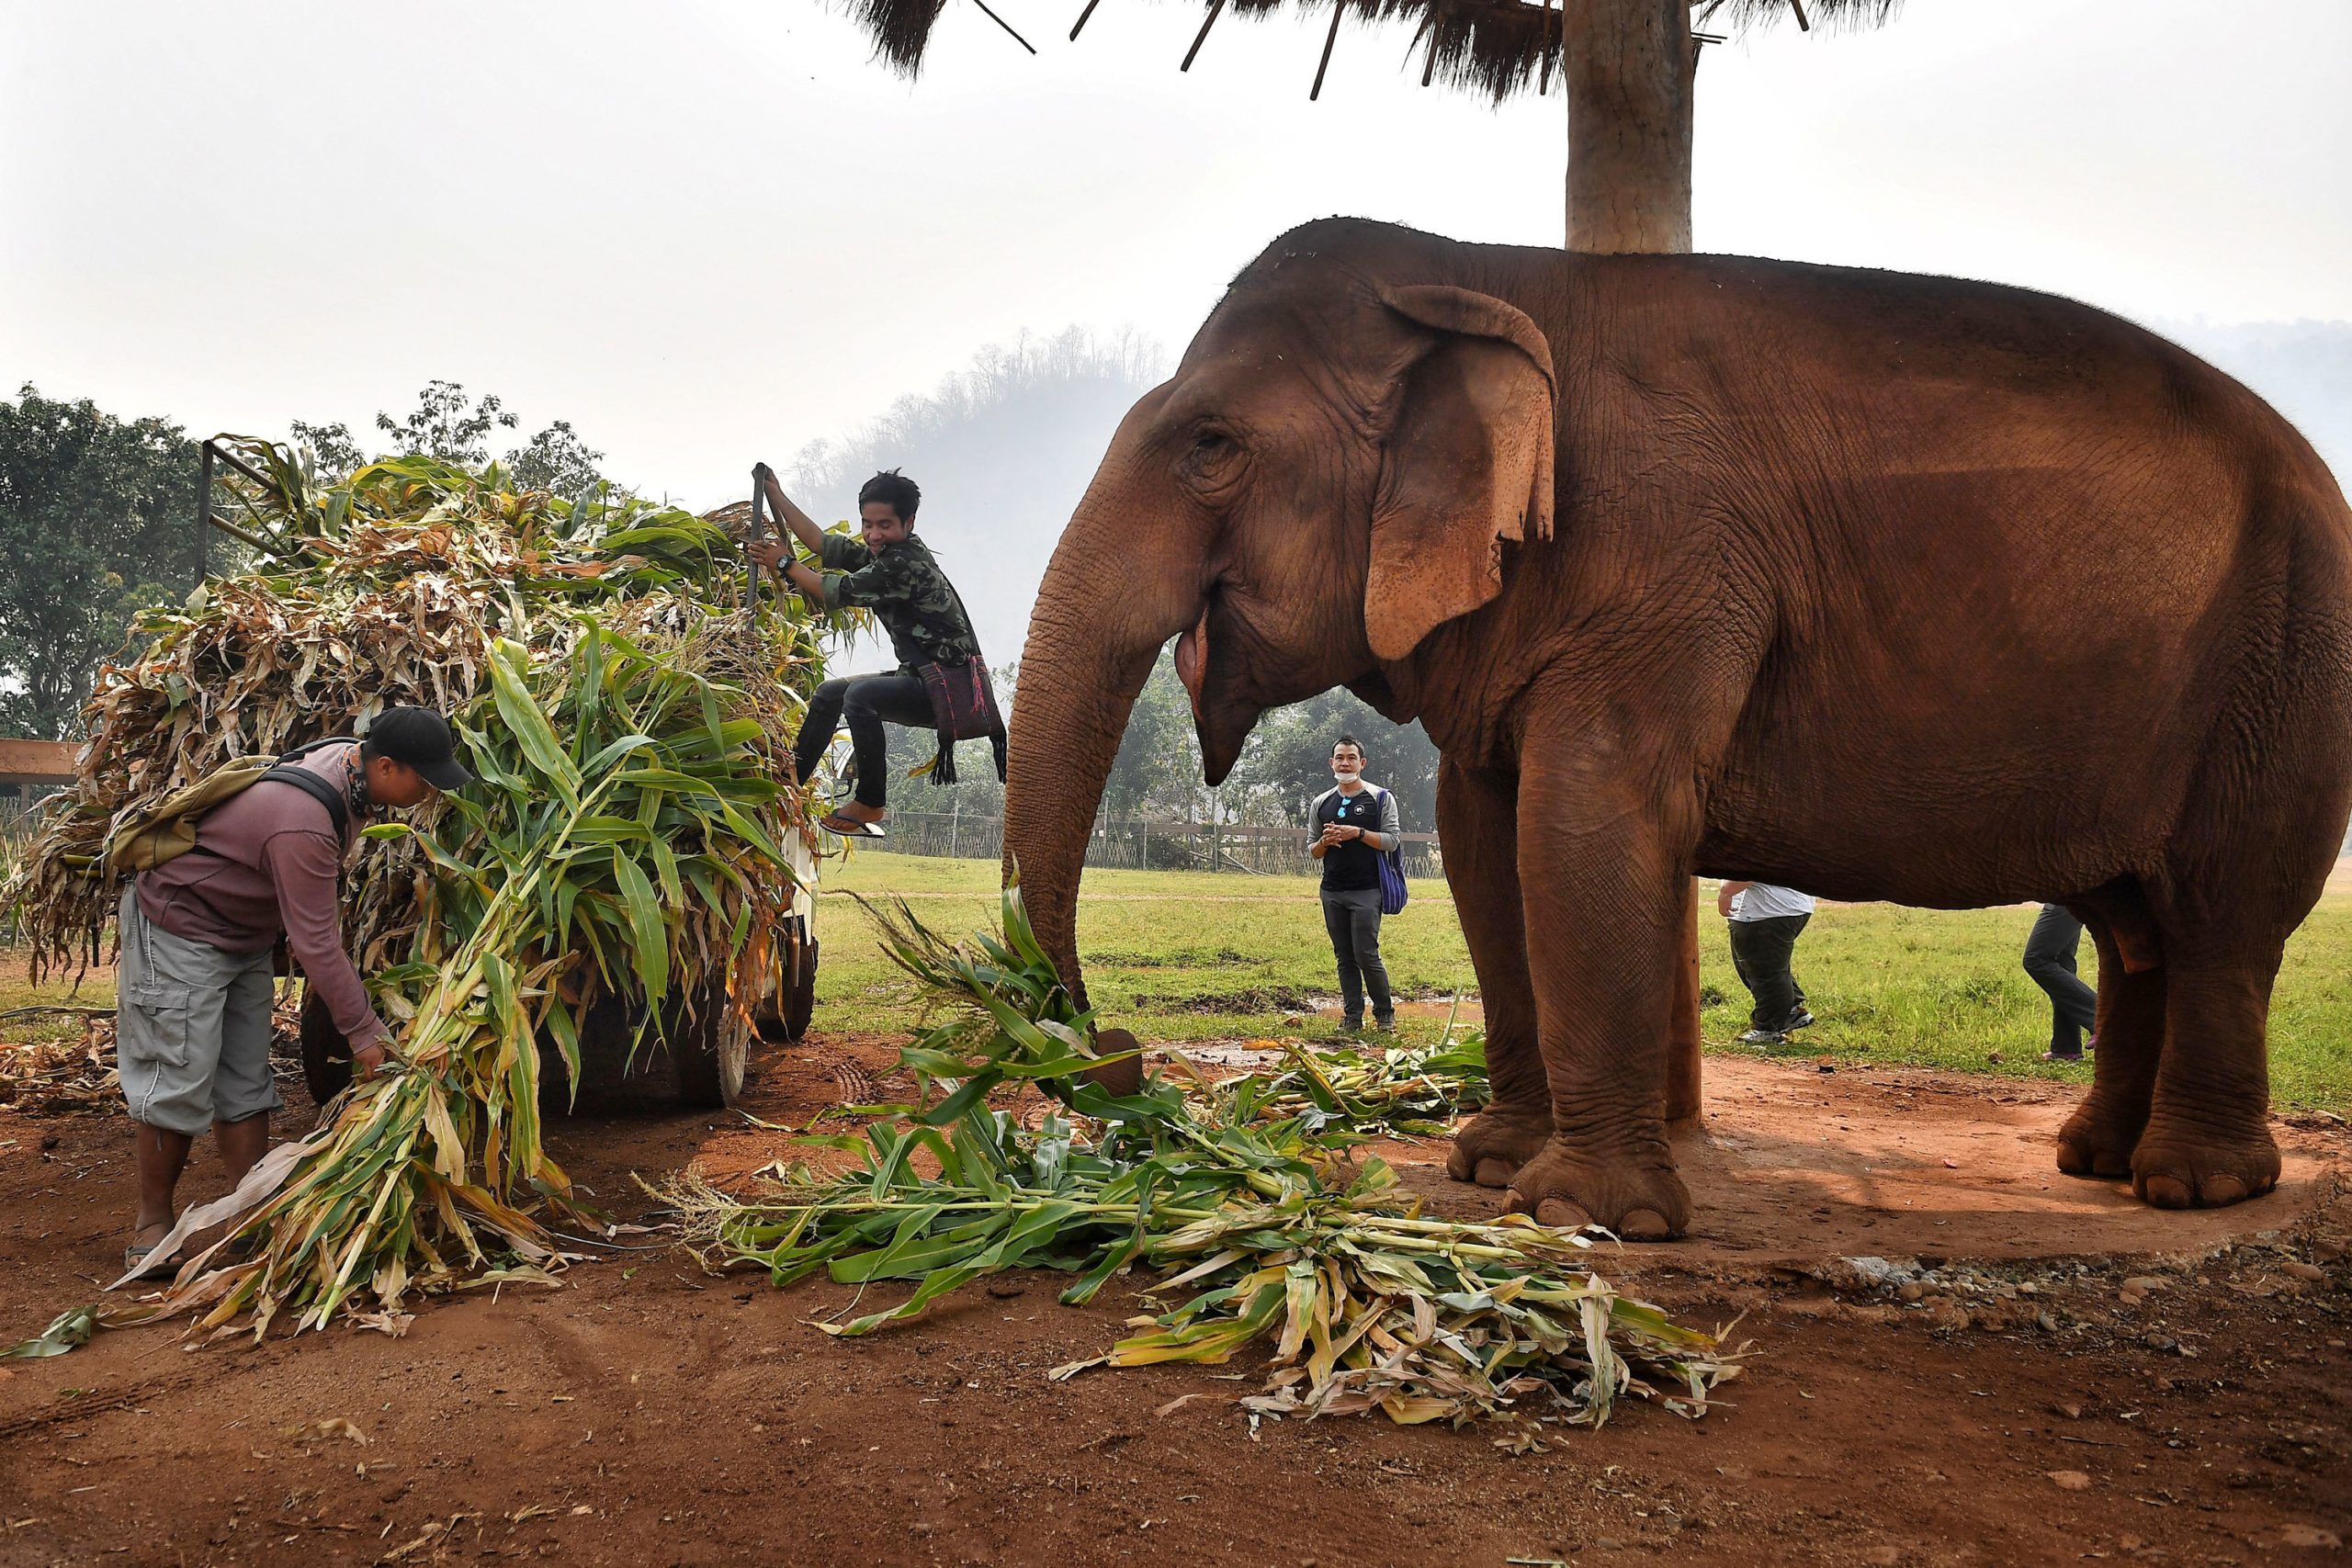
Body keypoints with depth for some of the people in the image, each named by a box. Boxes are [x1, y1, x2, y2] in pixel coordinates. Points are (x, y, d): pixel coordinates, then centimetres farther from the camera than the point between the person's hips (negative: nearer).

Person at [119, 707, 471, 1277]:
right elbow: (315, 944, -30)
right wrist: (362, 1031, -22)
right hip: (179, 929, -9)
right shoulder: (303, 824, -36)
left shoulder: (349, 761, -8)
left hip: (245, 937, 9)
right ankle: (152, 1221, 11)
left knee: (245, 1081, 8)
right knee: (179, 1080, -5)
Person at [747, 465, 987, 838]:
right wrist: (775, 495, 13)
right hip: (925, 681, 11)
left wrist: (786, 564, -3)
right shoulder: (883, 555, 10)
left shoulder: (906, 563, -20)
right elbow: (825, 544, 13)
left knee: (860, 694, -30)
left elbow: (838, 592, -17)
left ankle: (871, 803, -18)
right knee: (829, 694, 17)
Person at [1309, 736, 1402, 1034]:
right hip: (1332, 892, 4)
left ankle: (1385, 1013, 8)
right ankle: (1352, 1018, 11)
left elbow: (1392, 840, -5)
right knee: (1345, 958, 6)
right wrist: (1325, 842, -5)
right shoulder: (1321, 803, 14)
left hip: (1366, 891, -4)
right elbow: (1312, 851, 17)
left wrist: (1358, 833, -16)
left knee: (1367, 955, -9)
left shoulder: (1380, 798, 3)